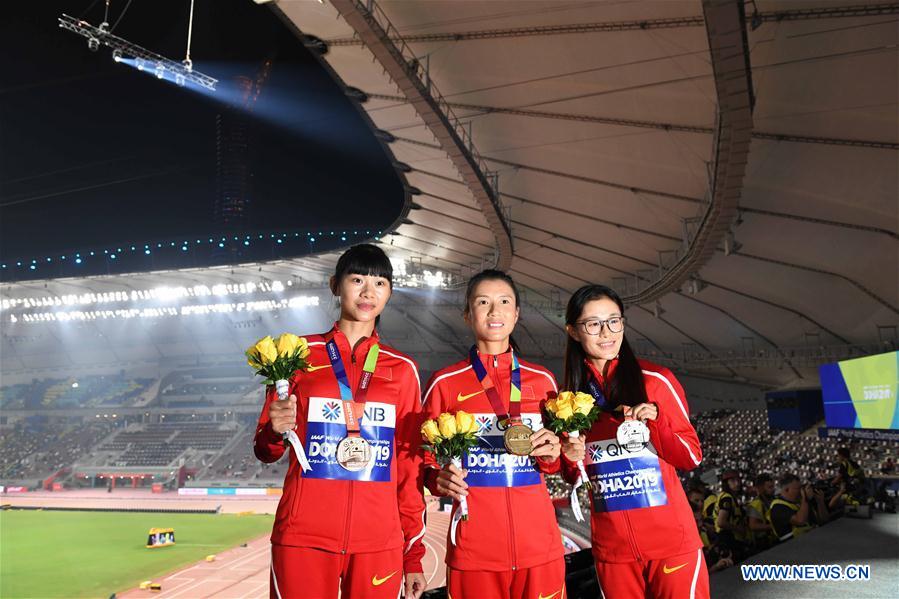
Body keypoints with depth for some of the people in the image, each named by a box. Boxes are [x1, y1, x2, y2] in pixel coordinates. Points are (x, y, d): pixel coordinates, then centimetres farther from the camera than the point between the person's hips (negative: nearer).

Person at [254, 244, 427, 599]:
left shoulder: (402, 369, 7)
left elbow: (409, 463, 8)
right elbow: (265, 451, 8)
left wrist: (413, 556, 6)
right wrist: (276, 432, -14)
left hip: (379, 540, 1)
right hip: (304, 537, -1)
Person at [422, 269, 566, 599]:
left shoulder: (543, 380, 7)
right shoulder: (445, 383, 0)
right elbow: (424, 456, 5)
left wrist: (550, 455, -4)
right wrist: (440, 479, -14)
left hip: (539, 541, 2)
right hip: (474, 545, -2)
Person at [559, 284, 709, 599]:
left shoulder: (657, 381, -7)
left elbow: (691, 458, -4)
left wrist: (657, 421, -20)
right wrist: (571, 460, -12)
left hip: (671, 541, -2)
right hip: (611, 547, 3)